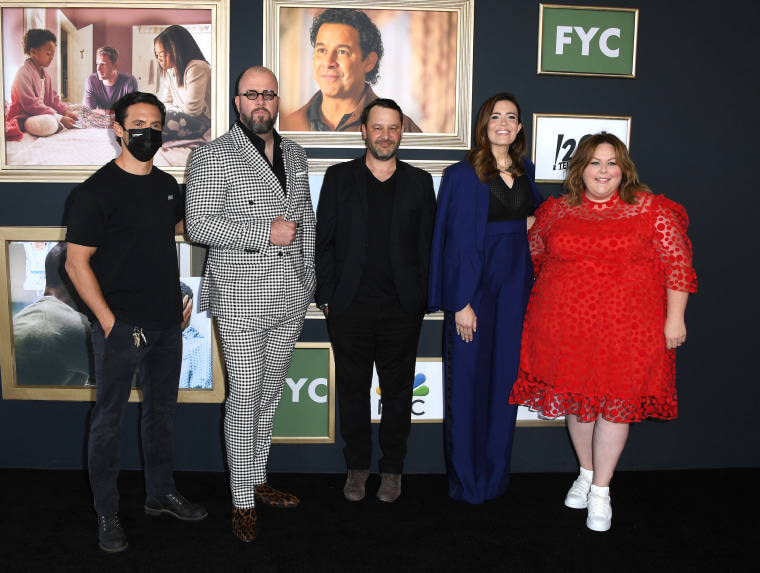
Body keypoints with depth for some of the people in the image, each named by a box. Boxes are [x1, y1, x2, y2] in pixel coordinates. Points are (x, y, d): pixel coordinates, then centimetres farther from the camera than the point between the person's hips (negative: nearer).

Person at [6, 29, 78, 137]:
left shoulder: (45, 73, 14)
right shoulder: (23, 73, -15)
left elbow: (53, 98, 16)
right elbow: (31, 105, -24)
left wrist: (65, 111, -6)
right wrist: (60, 119, -27)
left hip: (44, 114, 9)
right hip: (23, 119, -9)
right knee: (48, 123, -40)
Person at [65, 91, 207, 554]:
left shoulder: (167, 184, 8)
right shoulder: (98, 190, -12)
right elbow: (77, 262, -13)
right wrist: (108, 320, -16)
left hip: (167, 323, 7)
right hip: (122, 326, -6)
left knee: (162, 410, 17)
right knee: (110, 419, 6)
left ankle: (162, 494, 34)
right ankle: (108, 514, 20)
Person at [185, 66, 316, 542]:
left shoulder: (295, 155, 12)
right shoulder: (213, 156, -6)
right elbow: (199, 225, -13)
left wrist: (307, 278, 13)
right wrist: (266, 234, -17)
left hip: (291, 296, 6)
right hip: (242, 298, -5)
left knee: (271, 394, 15)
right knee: (245, 398, -1)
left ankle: (258, 480, 30)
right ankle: (243, 502, 12)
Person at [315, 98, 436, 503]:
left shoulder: (419, 182, 6)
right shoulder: (339, 178, 5)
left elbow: (428, 245, 6)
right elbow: (323, 240, 4)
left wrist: (423, 299, -1)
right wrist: (325, 296, -2)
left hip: (401, 308, 0)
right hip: (349, 306, 0)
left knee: (397, 392, 9)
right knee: (352, 389, 10)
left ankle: (392, 469, 25)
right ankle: (357, 466, 26)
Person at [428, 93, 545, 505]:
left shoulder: (525, 170, 10)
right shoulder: (462, 175, -7)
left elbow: (537, 208, 30)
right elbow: (459, 241, -12)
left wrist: (534, 221, 7)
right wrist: (461, 302, -16)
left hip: (516, 285, 6)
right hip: (475, 283, -5)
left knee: (505, 377, 10)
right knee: (469, 380, 1)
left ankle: (496, 474, 25)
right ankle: (466, 479, 16)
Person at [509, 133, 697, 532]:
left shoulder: (650, 209, -1)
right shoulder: (557, 210, 7)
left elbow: (677, 264, 0)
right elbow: (532, 255, 20)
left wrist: (675, 318, -5)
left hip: (625, 329, -2)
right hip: (566, 327, 3)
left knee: (616, 404, 4)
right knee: (576, 399, 12)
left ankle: (601, 490, 20)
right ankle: (586, 473, 35)